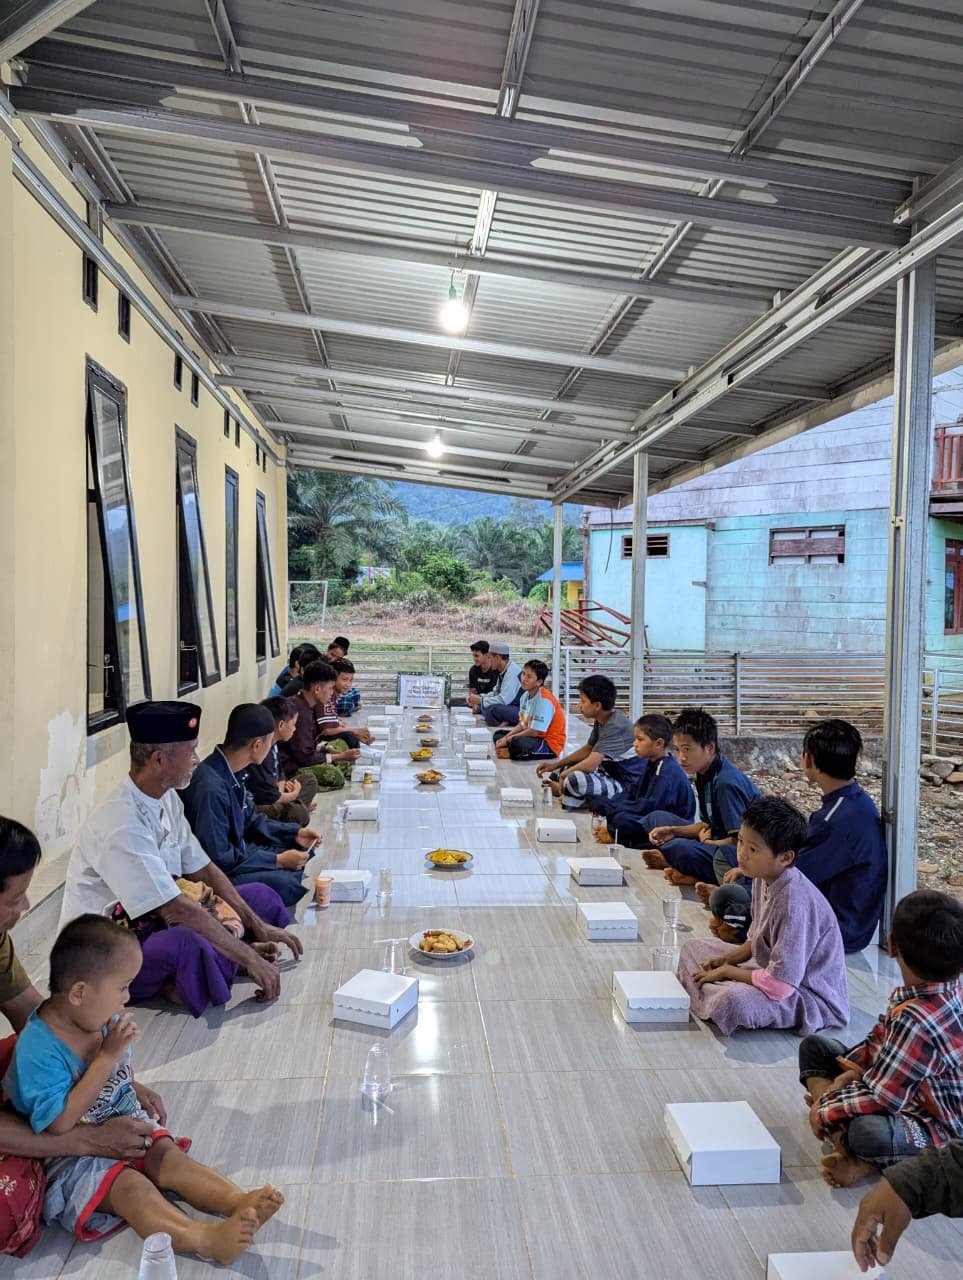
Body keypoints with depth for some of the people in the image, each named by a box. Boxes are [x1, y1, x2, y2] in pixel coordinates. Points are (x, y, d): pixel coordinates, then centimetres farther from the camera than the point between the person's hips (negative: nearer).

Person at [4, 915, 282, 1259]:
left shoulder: (106, 1021, -3)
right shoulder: (38, 1049, -26)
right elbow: (59, 1124, -30)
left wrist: (138, 1094, -1)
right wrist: (108, 1056, -29)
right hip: (71, 1154, -7)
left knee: (167, 1155, -17)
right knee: (128, 1185, -29)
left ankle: (238, 1202, -32)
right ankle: (205, 1239, -48)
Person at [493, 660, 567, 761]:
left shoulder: (545, 700, -22)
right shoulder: (525, 695, 4)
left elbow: (534, 732, -22)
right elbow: (522, 724, 11)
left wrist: (508, 739, -14)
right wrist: (505, 737, -4)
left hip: (550, 745, -9)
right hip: (534, 737, 9)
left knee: (517, 742, -36)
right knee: (498, 735, 14)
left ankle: (511, 754, -5)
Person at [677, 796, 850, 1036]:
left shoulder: (794, 903, -31)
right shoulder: (763, 879, -4)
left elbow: (779, 985, -30)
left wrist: (727, 971, -16)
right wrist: (729, 958, -4)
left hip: (813, 997, -9)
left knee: (732, 1002, -36)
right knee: (692, 947, 14)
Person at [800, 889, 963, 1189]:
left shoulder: (917, 1021, -35)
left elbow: (880, 1097, -30)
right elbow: (881, 1036, 9)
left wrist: (826, 1110, -14)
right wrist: (853, 1072, -5)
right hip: (906, 1093, 11)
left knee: (869, 1132, -44)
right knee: (813, 1046, 9)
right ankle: (846, 1140, -9)